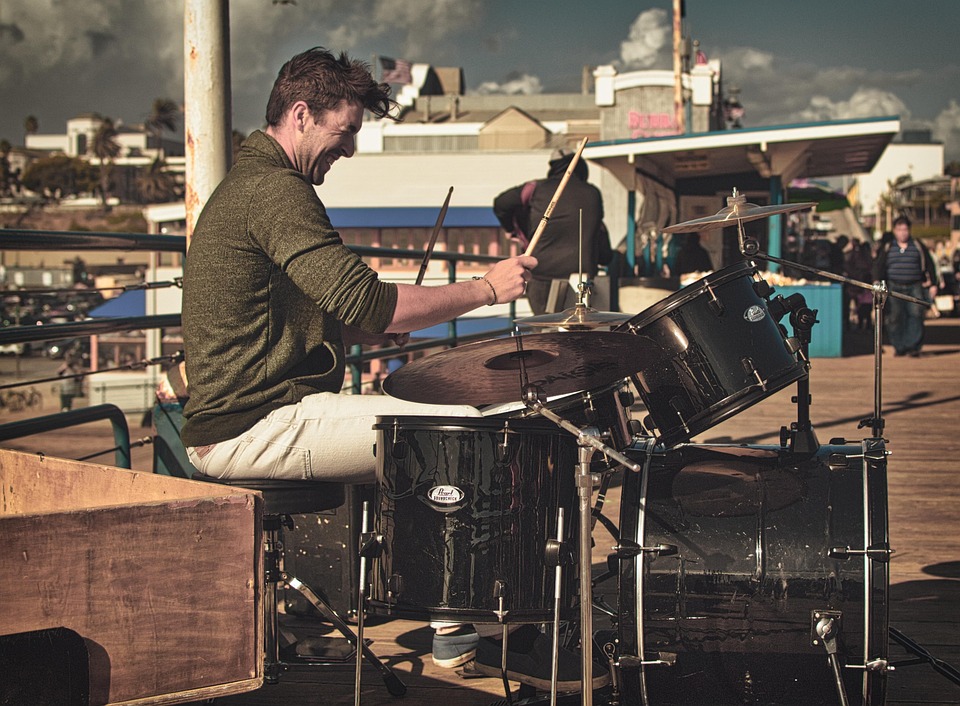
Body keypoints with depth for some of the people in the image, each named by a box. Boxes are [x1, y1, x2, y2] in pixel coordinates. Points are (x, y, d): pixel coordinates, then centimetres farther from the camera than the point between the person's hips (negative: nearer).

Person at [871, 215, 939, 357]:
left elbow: (929, 266, 11)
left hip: (915, 287, -1)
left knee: (916, 314, -13)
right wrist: (877, 283, -6)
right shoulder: (887, 248, 10)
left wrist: (933, 284, 6)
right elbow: (878, 266, 9)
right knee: (895, 317, -2)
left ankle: (914, 346, -13)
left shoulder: (918, 247, 9)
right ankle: (899, 347, 8)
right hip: (894, 288, 1)